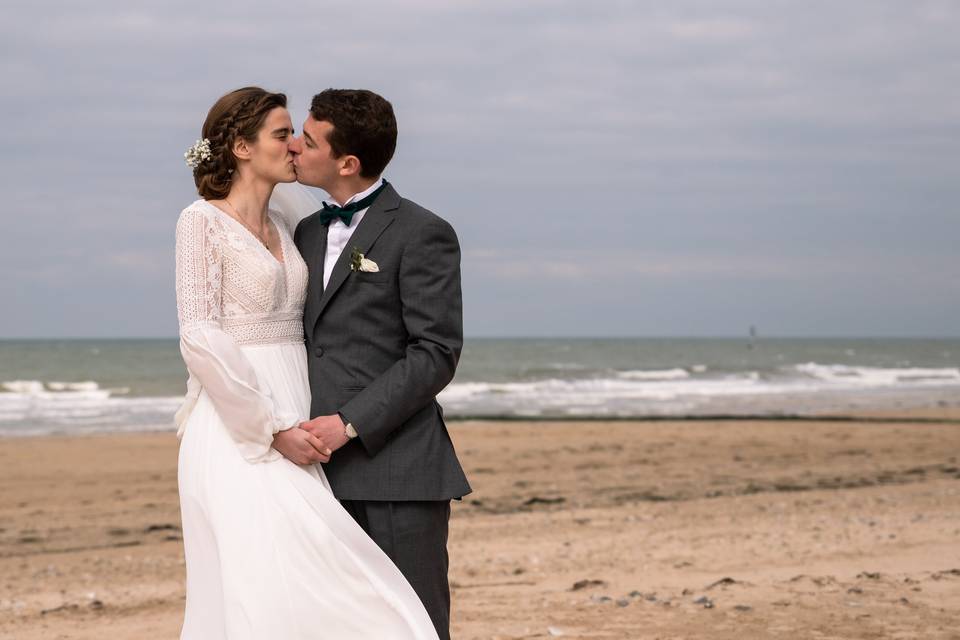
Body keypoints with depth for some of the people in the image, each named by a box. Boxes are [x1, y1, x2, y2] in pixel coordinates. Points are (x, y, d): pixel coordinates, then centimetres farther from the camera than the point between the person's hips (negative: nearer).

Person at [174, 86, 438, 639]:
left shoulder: (283, 227, 16)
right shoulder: (203, 221, -5)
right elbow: (200, 339, -13)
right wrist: (273, 426, -16)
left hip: (290, 424, 7)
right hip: (239, 430, -7)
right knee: (262, 589, -12)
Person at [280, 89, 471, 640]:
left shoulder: (422, 234, -5)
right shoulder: (309, 233, 18)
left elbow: (436, 354, -10)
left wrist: (350, 424, -16)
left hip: (397, 468, -6)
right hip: (325, 470, 7)